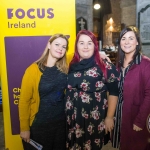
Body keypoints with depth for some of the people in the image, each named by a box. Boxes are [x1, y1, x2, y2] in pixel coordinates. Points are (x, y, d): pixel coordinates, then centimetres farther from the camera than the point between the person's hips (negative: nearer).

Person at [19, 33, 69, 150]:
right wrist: (24, 128, -10)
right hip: (39, 124, -4)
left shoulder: (65, 69, -3)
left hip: (61, 121, 5)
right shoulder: (33, 70, -16)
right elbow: (24, 101, -12)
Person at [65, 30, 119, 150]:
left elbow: (114, 92, -7)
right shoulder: (71, 66, 3)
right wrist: (65, 114, 13)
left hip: (95, 119, -4)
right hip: (72, 119, 4)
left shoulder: (105, 67, -10)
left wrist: (109, 117, -7)